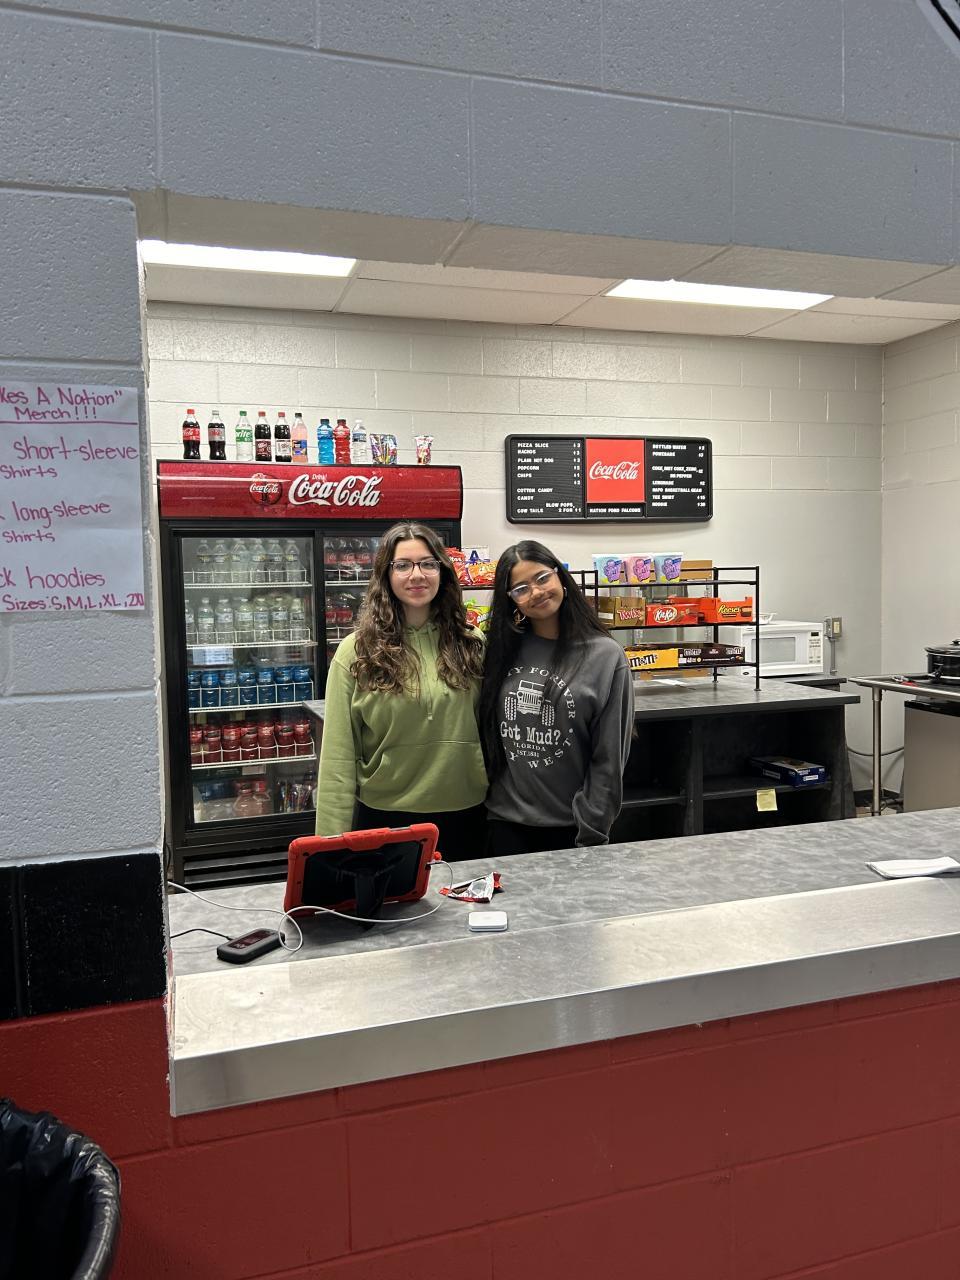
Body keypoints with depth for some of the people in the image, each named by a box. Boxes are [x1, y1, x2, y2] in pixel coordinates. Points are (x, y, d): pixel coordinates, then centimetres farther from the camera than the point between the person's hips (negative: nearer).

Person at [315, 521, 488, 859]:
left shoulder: (471, 645, 1)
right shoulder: (357, 653, -7)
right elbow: (338, 758, -8)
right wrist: (335, 842, -11)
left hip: (465, 817, 3)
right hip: (385, 818, -2)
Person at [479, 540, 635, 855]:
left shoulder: (606, 656, -9)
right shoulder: (503, 650, 2)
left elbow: (609, 759, -9)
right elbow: (485, 733, 9)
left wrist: (592, 835, -10)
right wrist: (480, 799, 6)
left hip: (567, 828, -3)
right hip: (504, 821, 3)